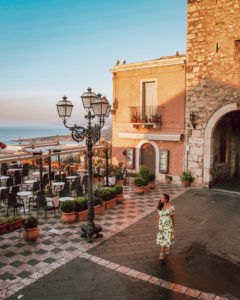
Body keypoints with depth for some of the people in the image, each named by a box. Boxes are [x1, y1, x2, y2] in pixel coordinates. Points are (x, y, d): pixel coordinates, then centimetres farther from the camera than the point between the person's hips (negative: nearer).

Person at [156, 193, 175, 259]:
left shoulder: (171, 207, -18)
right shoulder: (160, 206, -6)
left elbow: (172, 216, -5)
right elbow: (158, 215, 3)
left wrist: (173, 225, 3)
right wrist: (157, 224, 4)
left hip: (168, 224, -4)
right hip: (161, 224, 4)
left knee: (166, 237, -4)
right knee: (162, 237, 16)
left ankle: (162, 253, 8)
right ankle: (167, 247, 44)